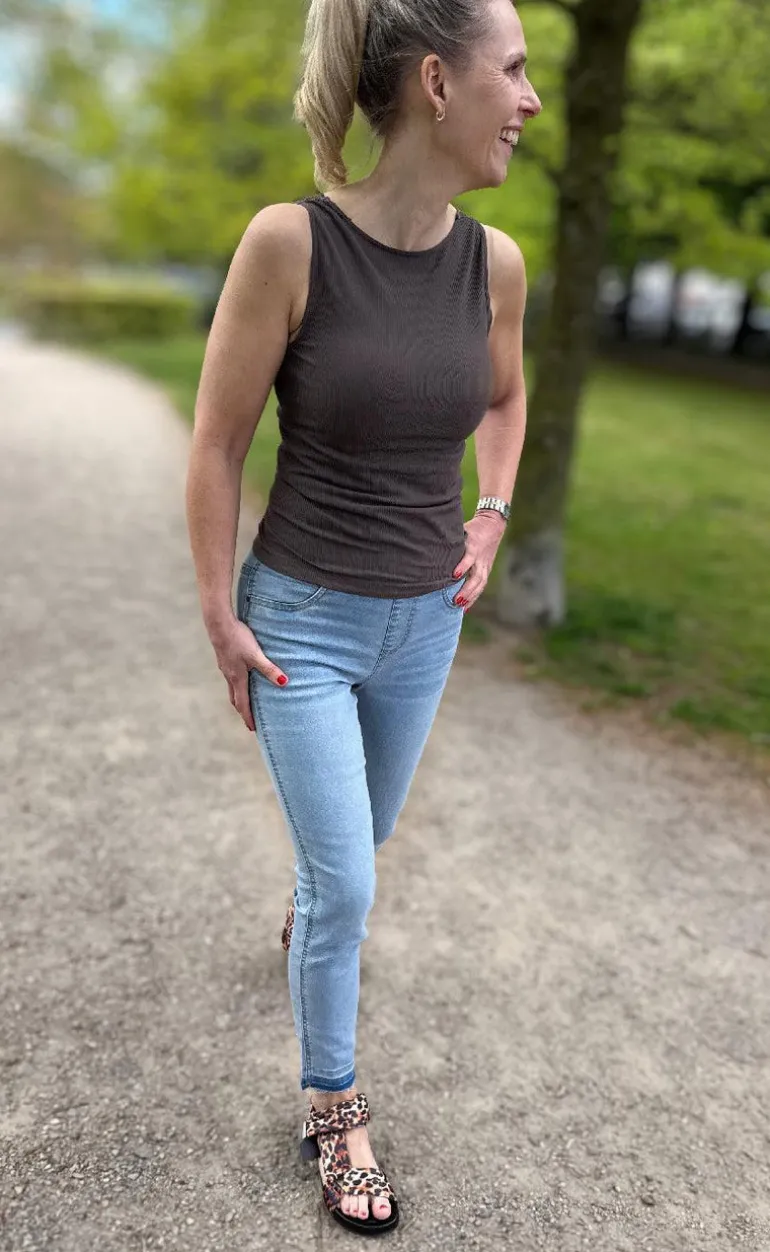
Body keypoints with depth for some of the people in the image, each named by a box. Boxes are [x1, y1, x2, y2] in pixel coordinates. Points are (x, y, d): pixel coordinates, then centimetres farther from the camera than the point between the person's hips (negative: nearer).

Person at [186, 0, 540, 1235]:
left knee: (361, 837, 25)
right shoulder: (290, 241, -19)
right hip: (301, 620, -4)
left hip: (426, 622, 5)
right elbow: (216, 446, -12)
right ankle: (334, 1109, 29)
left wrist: (492, 515, 3)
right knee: (345, 885, 2)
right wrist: (221, 617, -9)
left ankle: (310, 912, 61)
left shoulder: (495, 261, -5)